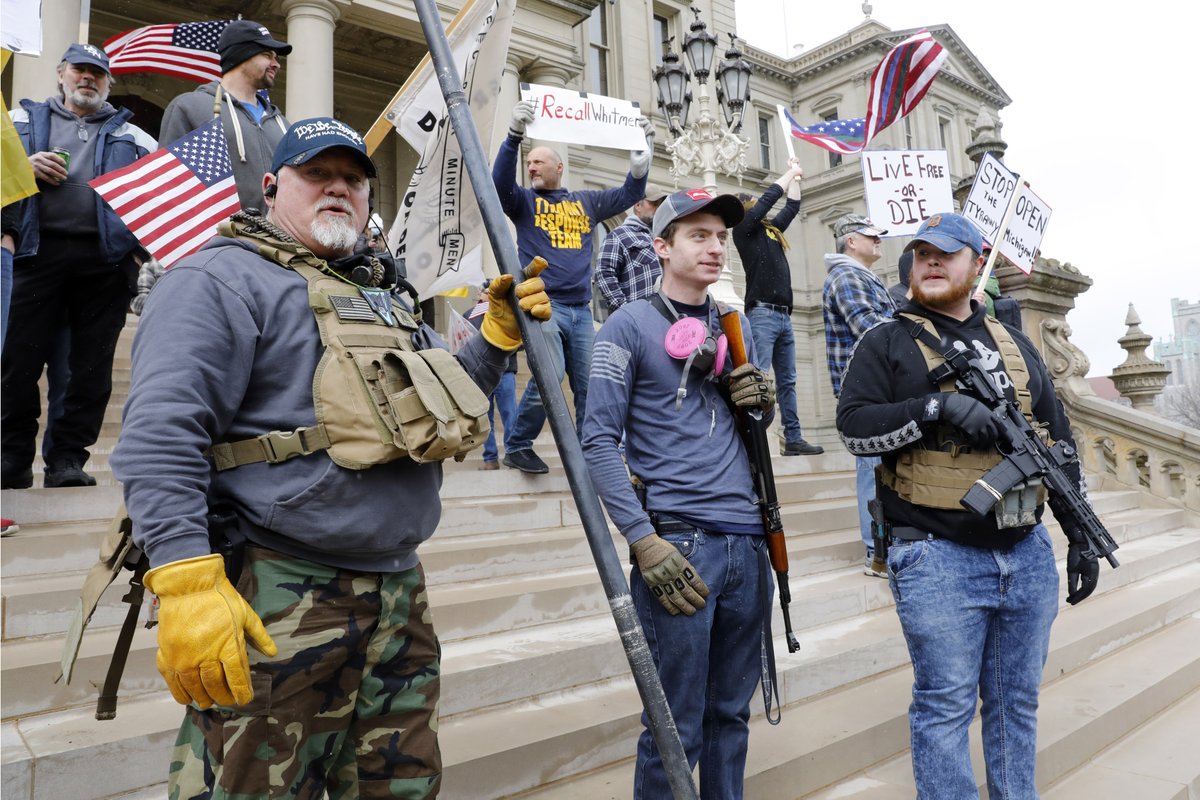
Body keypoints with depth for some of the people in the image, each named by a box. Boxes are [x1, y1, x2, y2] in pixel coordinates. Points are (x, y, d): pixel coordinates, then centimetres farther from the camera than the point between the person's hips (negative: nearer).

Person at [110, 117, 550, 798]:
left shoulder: (380, 295, 20)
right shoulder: (222, 278, -6)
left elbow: (448, 401, 26)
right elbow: (159, 437, -17)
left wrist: (502, 331, 11)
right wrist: (187, 583, -27)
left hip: (400, 592, 8)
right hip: (277, 605, -8)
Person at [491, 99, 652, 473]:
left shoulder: (587, 201, 19)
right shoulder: (524, 201, 10)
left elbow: (629, 193, 17)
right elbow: (500, 180, -9)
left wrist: (642, 156, 2)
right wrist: (514, 135, -23)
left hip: (581, 309, 4)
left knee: (590, 385, 2)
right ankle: (516, 446, -1)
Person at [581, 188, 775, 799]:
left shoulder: (735, 326, 16)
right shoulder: (630, 325, -2)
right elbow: (599, 442, -8)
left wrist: (762, 400, 1)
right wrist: (645, 542, -16)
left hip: (749, 542, 6)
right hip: (678, 542, -5)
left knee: (731, 713, 16)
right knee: (676, 727, 2)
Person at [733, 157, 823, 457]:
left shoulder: (771, 230, 22)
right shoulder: (743, 229, 1)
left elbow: (792, 207, 33)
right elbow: (769, 198, -3)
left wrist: (795, 177, 32)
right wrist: (791, 172, 9)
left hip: (784, 316, 8)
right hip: (762, 314, -8)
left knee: (787, 381, 7)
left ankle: (793, 439, 11)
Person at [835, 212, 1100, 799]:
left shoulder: (1016, 345, 15)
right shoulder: (887, 343, 1)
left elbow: (1058, 441, 16)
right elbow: (853, 426, -12)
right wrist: (939, 404, -22)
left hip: (1029, 554, 5)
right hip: (938, 559, -5)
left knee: (1018, 705, 17)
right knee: (946, 708, 3)